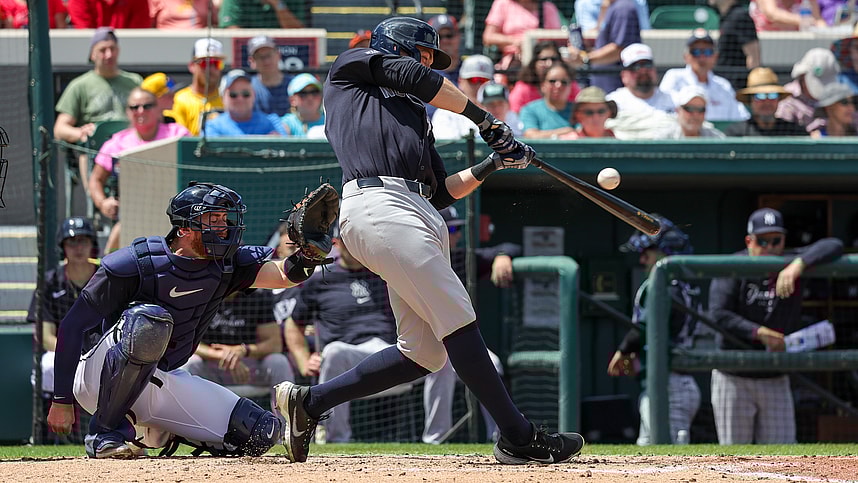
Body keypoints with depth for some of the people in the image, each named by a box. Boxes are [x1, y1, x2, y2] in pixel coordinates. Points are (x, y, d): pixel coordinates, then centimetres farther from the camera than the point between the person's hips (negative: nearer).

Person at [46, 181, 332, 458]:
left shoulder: (226, 265, -3)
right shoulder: (136, 263, -18)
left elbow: (286, 274, -19)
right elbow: (72, 326, -15)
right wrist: (61, 401, -17)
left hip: (165, 381, 6)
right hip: (99, 381, -6)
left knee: (262, 433, -7)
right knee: (150, 320, -38)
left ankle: (162, 431, 15)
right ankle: (105, 433, -23)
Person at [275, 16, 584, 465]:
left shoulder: (413, 115, 36)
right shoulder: (351, 66, 18)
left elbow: (441, 192, 28)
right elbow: (417, 79, 3)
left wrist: (491, 164, 16)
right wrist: (483, 118, 9)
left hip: (420, 218, 9)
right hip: (377, 205, -9)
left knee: (425, 352, 0)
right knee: (457, 319, -15)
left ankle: (310, 400, 11)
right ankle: (518, 437, -17)